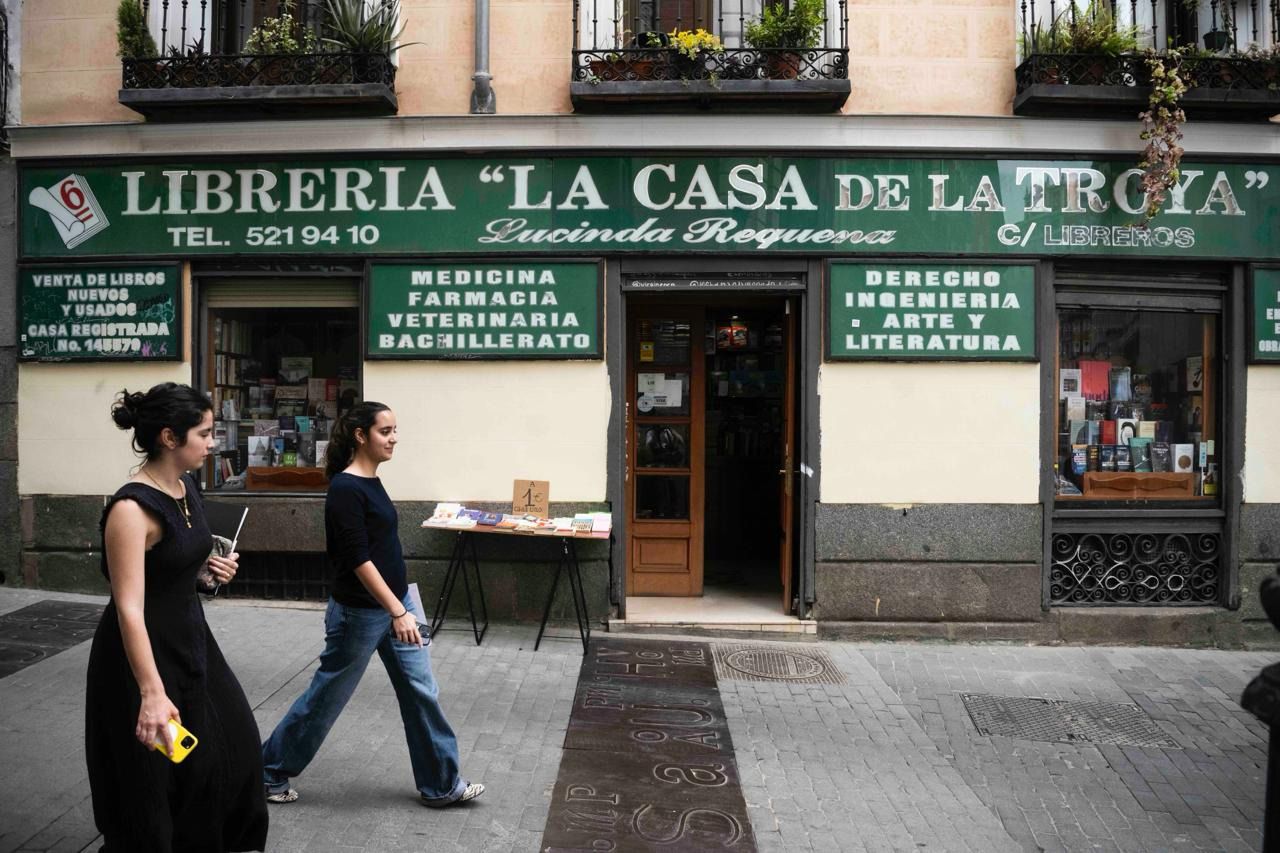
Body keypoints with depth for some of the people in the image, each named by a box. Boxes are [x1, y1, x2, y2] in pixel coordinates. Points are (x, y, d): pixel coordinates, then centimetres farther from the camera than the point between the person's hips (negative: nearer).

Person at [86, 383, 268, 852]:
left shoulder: (187, 486, 0)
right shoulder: (131, 508, -26)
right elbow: (129, 607, -31)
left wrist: (207, 564, -2)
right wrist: (152, 693, -36)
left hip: (190, 636, 9)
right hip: (144, 651, -9)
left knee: (231, 739, 22)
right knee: (152, 776, 6)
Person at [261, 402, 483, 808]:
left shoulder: (372, 482, 7)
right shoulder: (345, 489, -20)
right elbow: (358, 560, -24)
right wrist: (397, 612, -25)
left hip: (393, 604, 8)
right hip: (360, 613, -8)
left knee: (421, 692, 9)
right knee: (327, 696, 9)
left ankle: (442, 784, 19)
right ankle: (270, 770, 31)